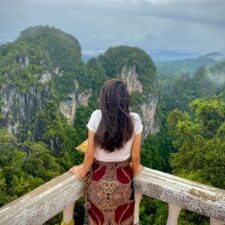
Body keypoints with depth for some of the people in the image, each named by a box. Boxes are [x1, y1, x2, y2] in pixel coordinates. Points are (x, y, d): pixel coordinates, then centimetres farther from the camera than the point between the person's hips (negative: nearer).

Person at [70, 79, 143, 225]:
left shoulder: (97, 116, -19)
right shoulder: (134, 120, -16)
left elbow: (90, 154, -12)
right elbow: (135, 156, -6)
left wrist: (82, 172, 7)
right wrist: (135, 171, 15)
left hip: (99, 180, 0)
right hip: (123, 179, 1)